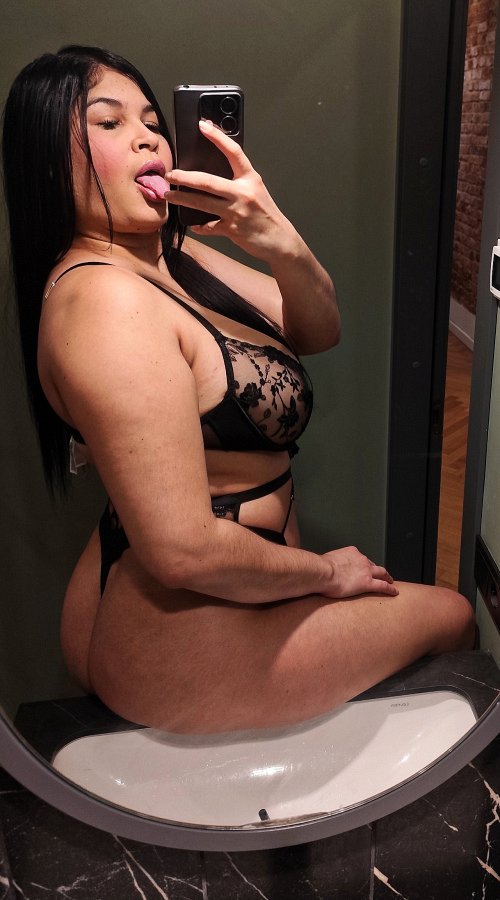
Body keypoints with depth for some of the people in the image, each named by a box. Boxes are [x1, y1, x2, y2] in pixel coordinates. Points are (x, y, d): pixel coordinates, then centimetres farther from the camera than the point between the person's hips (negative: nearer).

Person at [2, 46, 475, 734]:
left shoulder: (170, 254, 3)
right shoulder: (104, 298, -27)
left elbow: (318, 332, 3)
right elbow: (185, 550, -30)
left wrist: (283, 246, -18)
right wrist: (327, 573, -13)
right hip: (186, 639, -8)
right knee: (451, 616, 12)